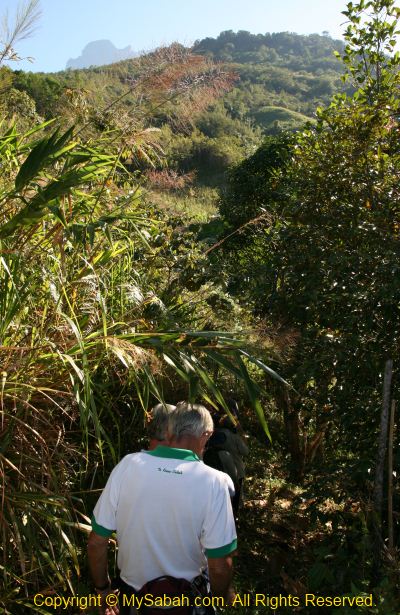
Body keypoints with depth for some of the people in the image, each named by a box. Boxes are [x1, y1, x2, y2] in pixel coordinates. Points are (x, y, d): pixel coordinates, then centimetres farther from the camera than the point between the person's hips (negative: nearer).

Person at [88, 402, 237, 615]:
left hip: (133, 594, 2)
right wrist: (222, 596, 3)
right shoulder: (213, 483, -23)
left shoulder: (127, 465, -17)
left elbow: (96, 542, -10)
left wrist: (102, 589, 7)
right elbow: (219, 565, -18)